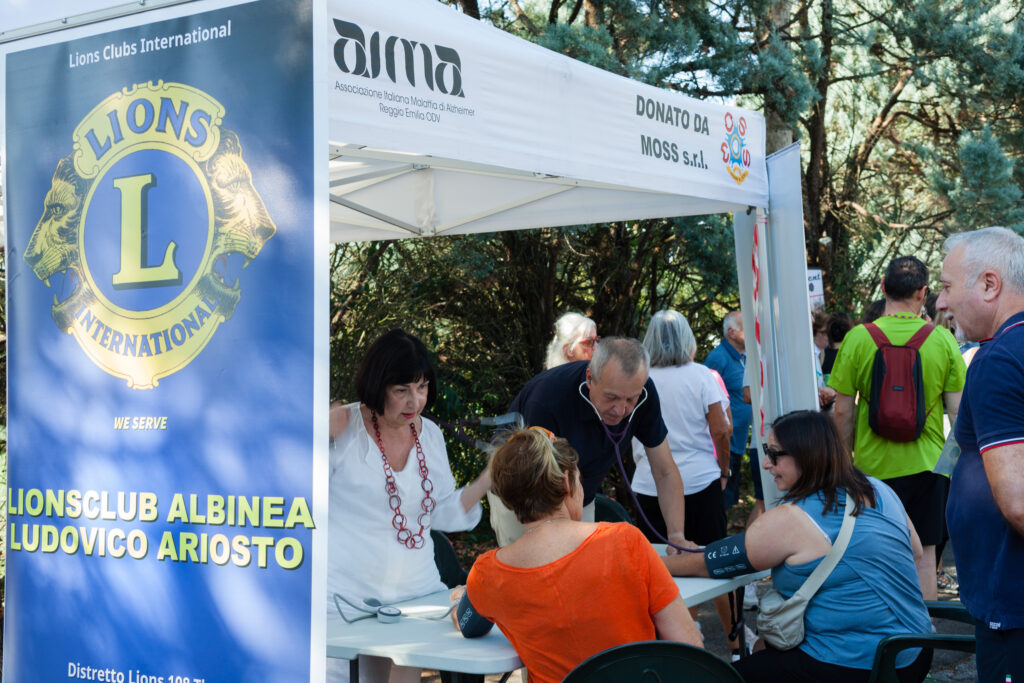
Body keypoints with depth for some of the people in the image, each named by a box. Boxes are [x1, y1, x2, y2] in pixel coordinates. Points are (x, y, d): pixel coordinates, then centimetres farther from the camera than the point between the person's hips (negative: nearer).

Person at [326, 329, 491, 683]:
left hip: (415, 589, 5)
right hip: (345, 595, -5)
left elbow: (443, 513, 12)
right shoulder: (341, 428, -8)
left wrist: (489, 478, 1)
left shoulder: (430, 434, 9)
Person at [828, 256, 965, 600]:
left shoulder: (857, 339, -8)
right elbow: (959, 412, -2)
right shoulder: (943, 340, -4)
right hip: (927, 464, 1)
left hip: (873, 465, -1)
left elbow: (842, 412, -5)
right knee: (923, 553, 11)